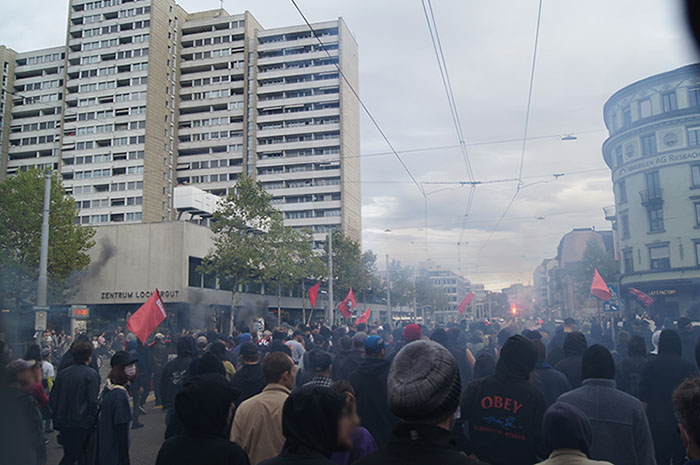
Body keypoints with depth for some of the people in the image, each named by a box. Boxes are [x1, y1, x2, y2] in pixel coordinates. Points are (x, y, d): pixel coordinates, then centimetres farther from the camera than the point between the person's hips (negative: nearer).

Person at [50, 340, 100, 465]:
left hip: (63, 424, 5)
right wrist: (93, 421, -5)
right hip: (82, 425, -5)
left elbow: (52, 399, 9)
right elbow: (93, 402, -16)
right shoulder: (91, 374, -13)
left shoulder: (62, 373, 4)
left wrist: (57, 419, 17)